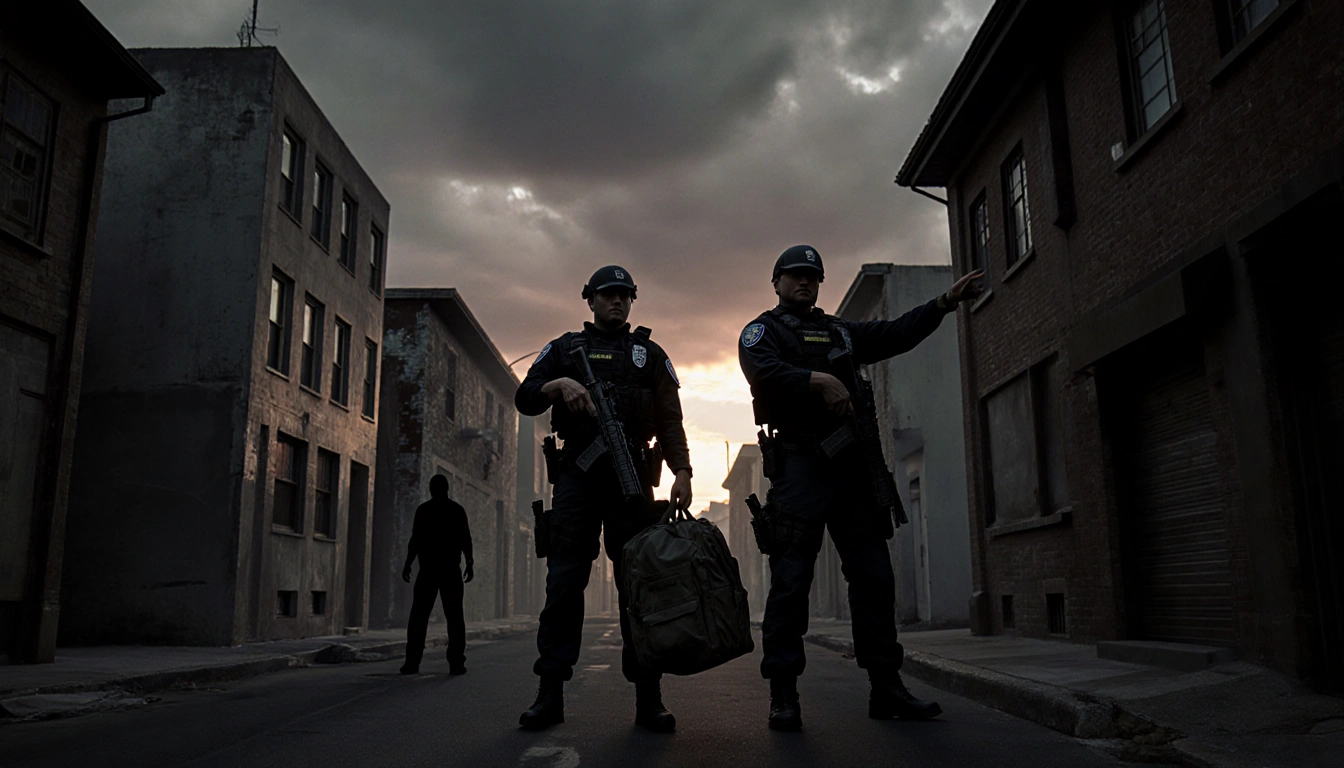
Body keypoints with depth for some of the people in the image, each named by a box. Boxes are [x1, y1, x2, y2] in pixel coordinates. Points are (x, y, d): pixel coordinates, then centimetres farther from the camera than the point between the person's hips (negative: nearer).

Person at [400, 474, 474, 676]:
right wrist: (469, 565, 9)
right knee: (454, 617, 2)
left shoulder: (424, 509, 0)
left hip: (428, 570, -1)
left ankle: (412, 662, -2)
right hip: (451, 570, 1)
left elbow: (416, 540, -4)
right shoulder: (457, 510, 4)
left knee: (419, 616, 4)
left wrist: (407, 565, 2)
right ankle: (456, 663, -5)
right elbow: (465, 540, 3)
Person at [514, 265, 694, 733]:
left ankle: (648, 697, 0)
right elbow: (525, 400, 10)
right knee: (564, 580, -4)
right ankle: (550, 694, 0)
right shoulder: (565, 348, 19)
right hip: (576, 472, 0)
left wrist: (682, 471, -7)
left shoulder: (649, 354, 19)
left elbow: (670, 420, 9)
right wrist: (558, 385, -11)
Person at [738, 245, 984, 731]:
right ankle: (783, 695, -3)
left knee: (873, 574, 6)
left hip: (851, 462, 6)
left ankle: (886, 687, 14)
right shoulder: (763, 329, 9)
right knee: (791, 578, -8)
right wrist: (819, 380, -23)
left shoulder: (840, 332, 26)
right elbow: (763, 370, -12)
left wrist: (945, 303, 6)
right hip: (799, 461, -6)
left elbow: (897, 334, 18)